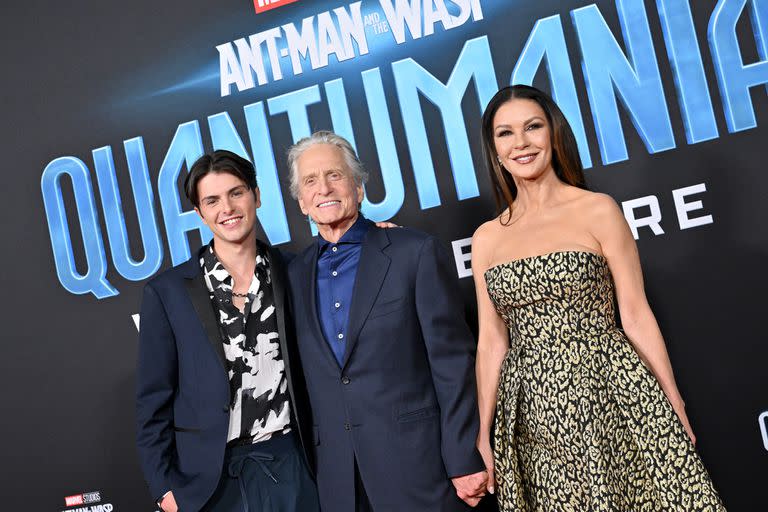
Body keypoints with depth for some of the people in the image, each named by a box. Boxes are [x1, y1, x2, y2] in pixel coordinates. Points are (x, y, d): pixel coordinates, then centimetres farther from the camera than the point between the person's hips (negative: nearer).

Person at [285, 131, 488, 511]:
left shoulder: (416, 252, -4)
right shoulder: (295, 275, 9)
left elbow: (452, 361, -6)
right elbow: (304, 379, 12)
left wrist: (464, 460, -9)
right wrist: (305, 466, 8)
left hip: (416, 466, -3)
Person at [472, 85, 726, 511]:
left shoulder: (598, 211, -1)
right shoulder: (486, 239, 7)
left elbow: (636, 316, -1)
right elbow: (491, 341, 8)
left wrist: (676, 408, -2)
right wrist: (483, 434, 6)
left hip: (612, 397, -2)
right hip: (535, 418, 3)